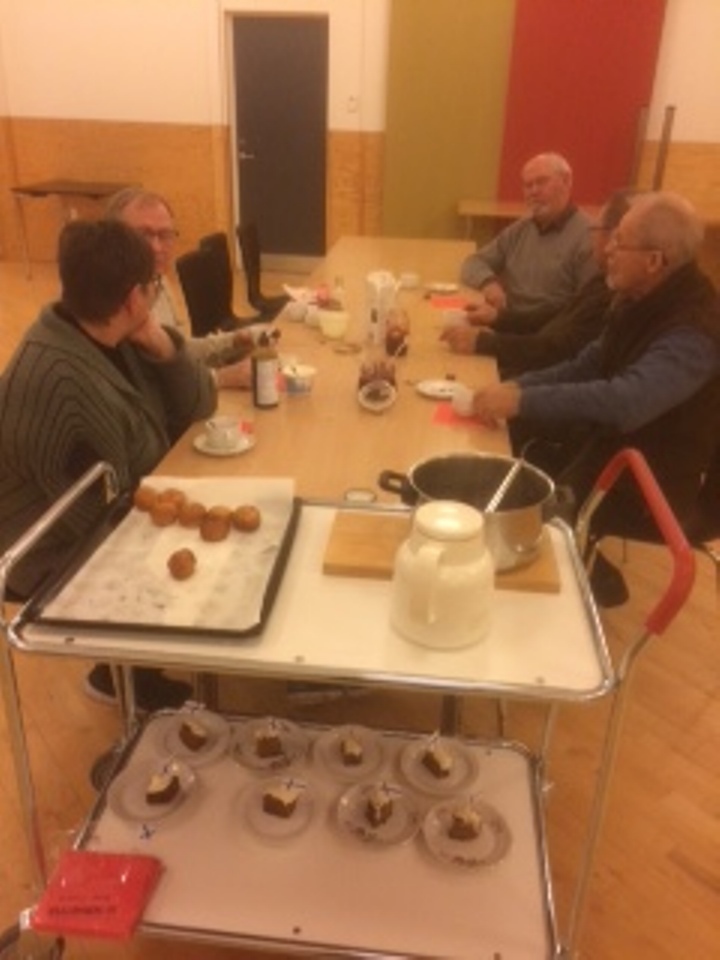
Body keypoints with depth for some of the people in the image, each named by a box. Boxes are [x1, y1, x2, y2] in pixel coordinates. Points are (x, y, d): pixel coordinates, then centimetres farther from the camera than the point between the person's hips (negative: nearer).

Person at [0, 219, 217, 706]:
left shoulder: (109, 335, -4)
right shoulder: (57, 382, -33)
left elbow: (197, 406, -1)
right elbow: (107, 508, -27)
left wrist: (163, 346, -17)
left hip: (118, 517, 8)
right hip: (66, 553, -8)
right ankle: (126, 675, 18)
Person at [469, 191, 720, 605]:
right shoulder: (642, 298, -2)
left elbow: (626, 402, -45)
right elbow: (591, 365, 8)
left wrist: (523, 400, -41)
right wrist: (519, 385, -6)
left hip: (657, 482, -9)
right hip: (616, 437, 9)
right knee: (524, 449, 3)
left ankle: (592, 582, 16)